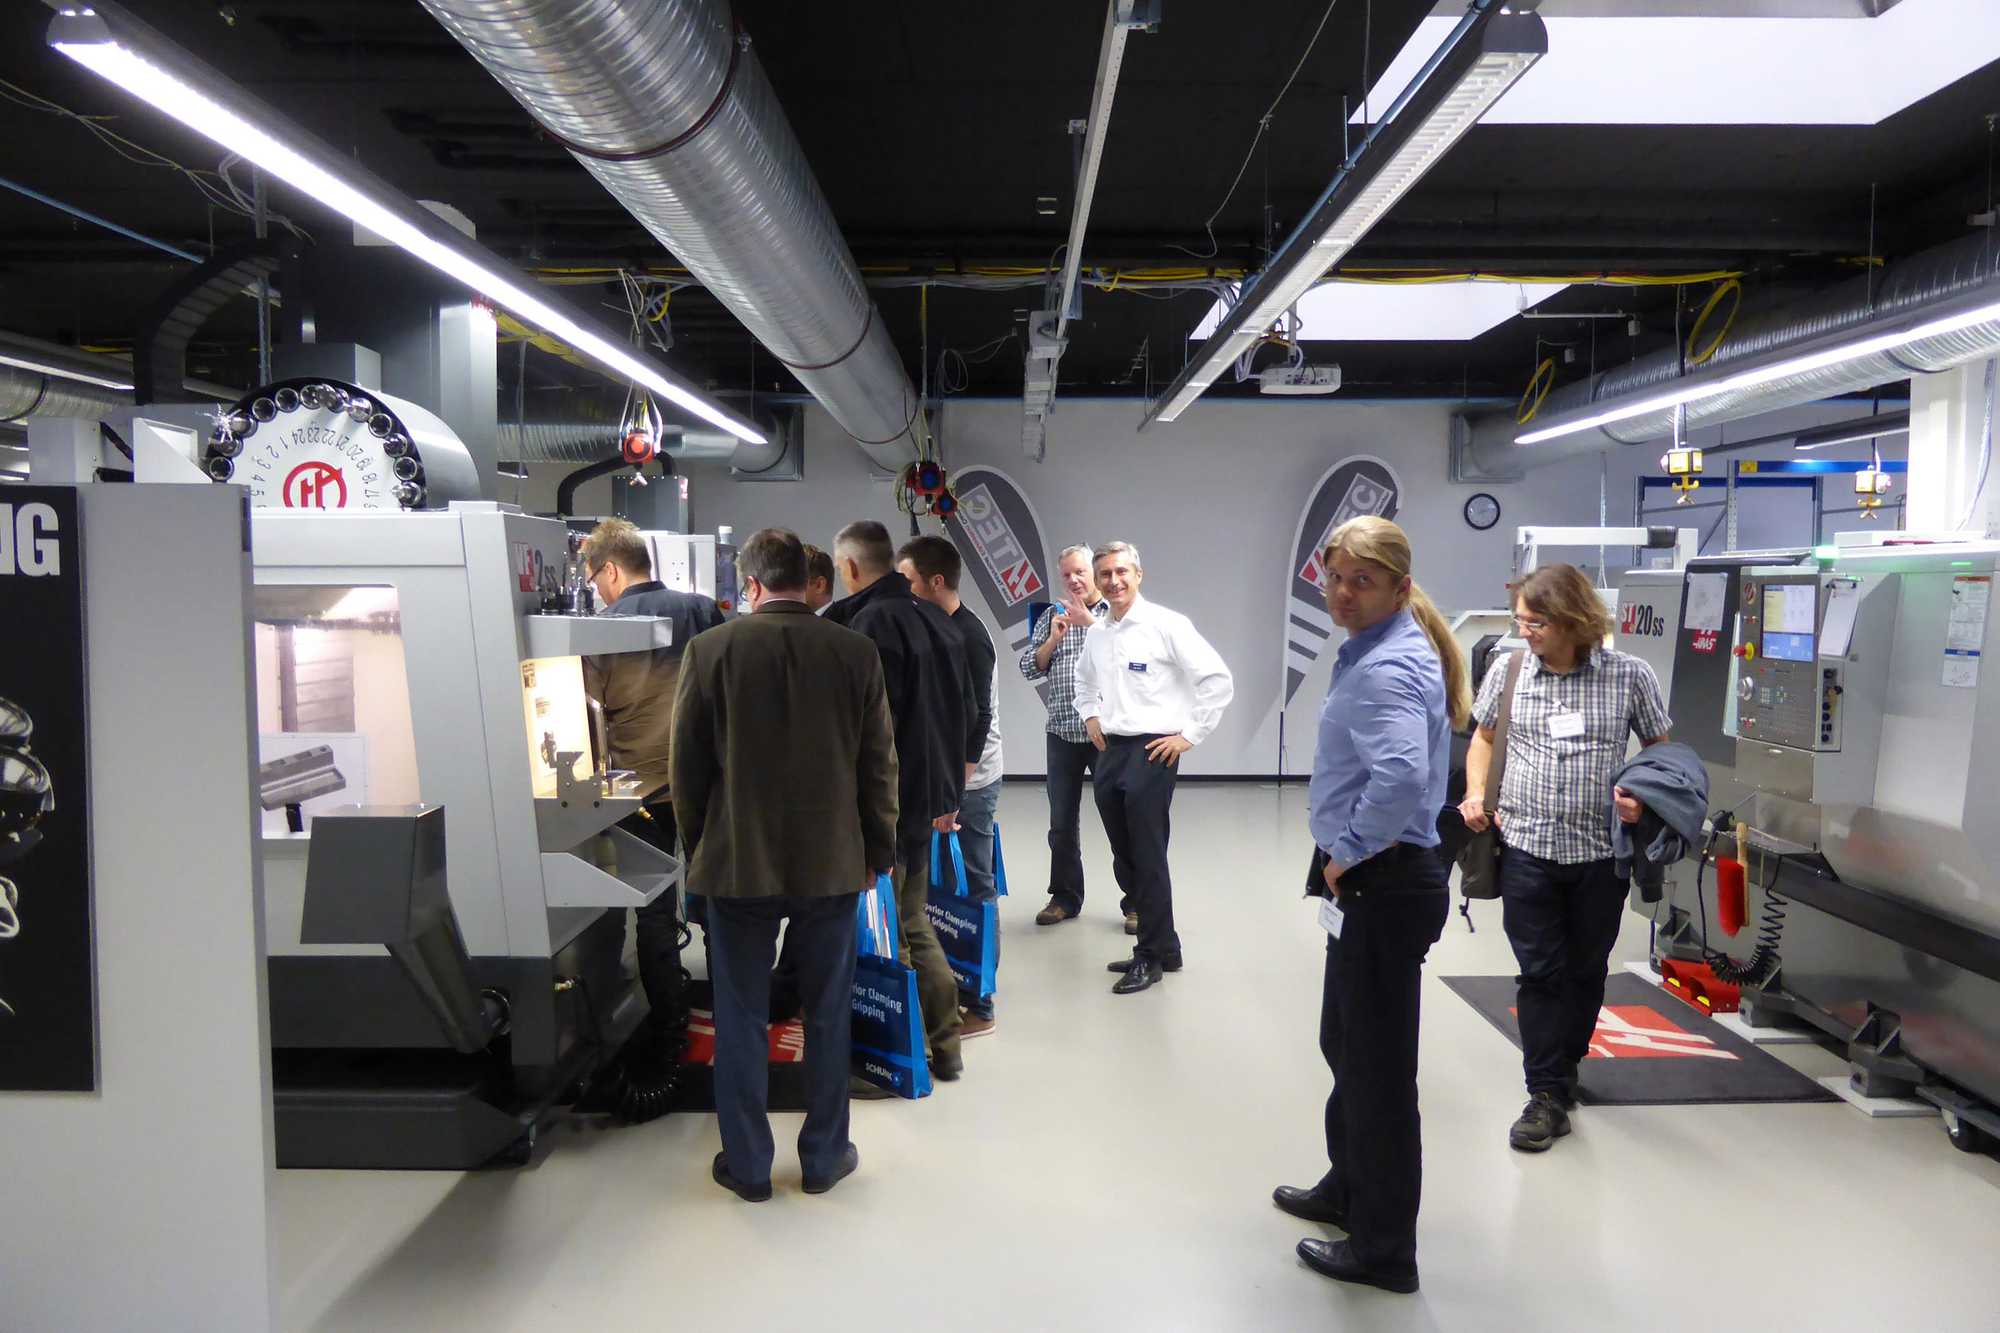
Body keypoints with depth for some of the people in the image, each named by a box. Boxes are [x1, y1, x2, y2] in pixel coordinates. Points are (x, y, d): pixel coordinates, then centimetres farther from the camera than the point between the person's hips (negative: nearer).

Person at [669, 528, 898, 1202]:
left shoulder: (710, 650, -8)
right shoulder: (857, 653, -5)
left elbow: (688, 767, -2)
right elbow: (879, 766, 0)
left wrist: (698, 849, 11)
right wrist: (877, 853, 11)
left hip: (737, 864, -1)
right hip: (832, 865, 1)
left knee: (740, 1019, 12)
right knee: (828, 1017, 14)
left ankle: (747, 1165, 22)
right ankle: (825, 1156, 26)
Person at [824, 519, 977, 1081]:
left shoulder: (873, 622, -17)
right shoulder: (935, 619, 12)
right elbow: (967, 715, 17)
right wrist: (949, 790, 23)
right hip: (930, 796, 9)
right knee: (912, 922, 19)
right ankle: (944, 1046, 26)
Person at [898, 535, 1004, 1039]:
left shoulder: (967, 637, -18)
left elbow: (977, 723, -21)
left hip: (968, 783, -8)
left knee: (972, 889, 0)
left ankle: (977, 1005, 10)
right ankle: (953, 986, 26)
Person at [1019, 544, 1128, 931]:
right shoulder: (1053, 618, 11)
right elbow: (1029, 668, 7)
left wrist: (1090, 622, -17)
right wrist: (1054, 638, -8)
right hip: (1062, 733, 4)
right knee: (1062, 822, 10)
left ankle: (1135, 903, 10)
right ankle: (1065, 898, 22)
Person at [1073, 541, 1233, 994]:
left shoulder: (1167, 625, -10)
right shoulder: (1097, 635, 10)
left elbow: (1217, 679, -12)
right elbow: (1083, 679, 32)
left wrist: (1189, 735, -11)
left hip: (1151, 753, -7)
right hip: (1109, 751, 7)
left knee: (1148, 860, -1)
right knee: (1124, 859, 13)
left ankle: (1152, 956, 15)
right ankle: (1162, 947, 28)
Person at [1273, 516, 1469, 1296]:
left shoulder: (1386, 669, -21)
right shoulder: (1372, 650, 11)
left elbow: (1402, 776, -38)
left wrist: (1348, 854, -23)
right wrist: (1339, 821, 16)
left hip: (1382, 887, -10)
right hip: (1370, 883, 11)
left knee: (1377, 1062, 3)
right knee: (1345, 1042, 23)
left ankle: (1383, 1249, 19)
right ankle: (1350, 1189, 43)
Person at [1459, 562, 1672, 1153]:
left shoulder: (1629, 675, -4)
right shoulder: (1507, 671, 1)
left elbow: (1662, 748, 7)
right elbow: (1484, 736, 15)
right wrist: (1476, 794, 0)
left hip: (1601, 852, 0)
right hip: (1527, 846, 0)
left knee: (1585, 969, 15)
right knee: (1539, 971, 0)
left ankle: (1565, 1065, 36)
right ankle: (1549, 1095, 7)